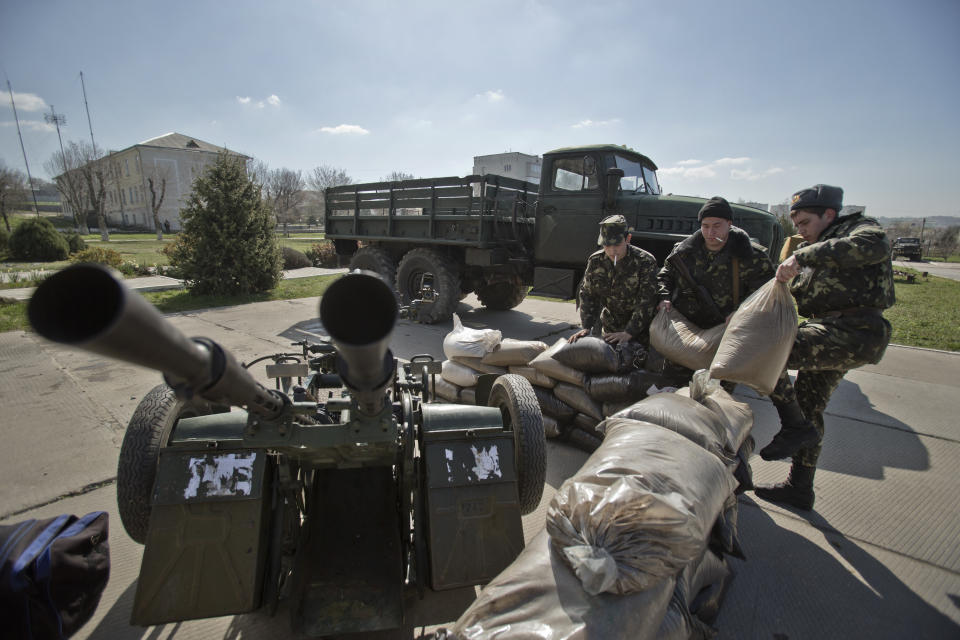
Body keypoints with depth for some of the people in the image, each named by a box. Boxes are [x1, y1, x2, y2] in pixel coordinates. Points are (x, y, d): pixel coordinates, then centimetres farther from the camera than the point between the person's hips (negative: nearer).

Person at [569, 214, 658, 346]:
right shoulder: (595, 261, -10)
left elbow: (646, 302, -24)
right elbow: (586, 295, -7)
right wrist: (586, 328, -18)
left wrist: (628, 333, -30)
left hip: (639, 327, -3)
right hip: (609, 324, 3)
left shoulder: (645, 261, -22)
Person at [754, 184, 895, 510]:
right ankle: (799, 488, 26)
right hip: (829, 332, 9)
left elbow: (874, 246, -25)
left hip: (854, 331, -9)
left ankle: (795, 426, -9)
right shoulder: (812, 251, 25)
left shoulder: (859, 228, 1)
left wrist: (803, 255, -27)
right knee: (809, 408, 13)